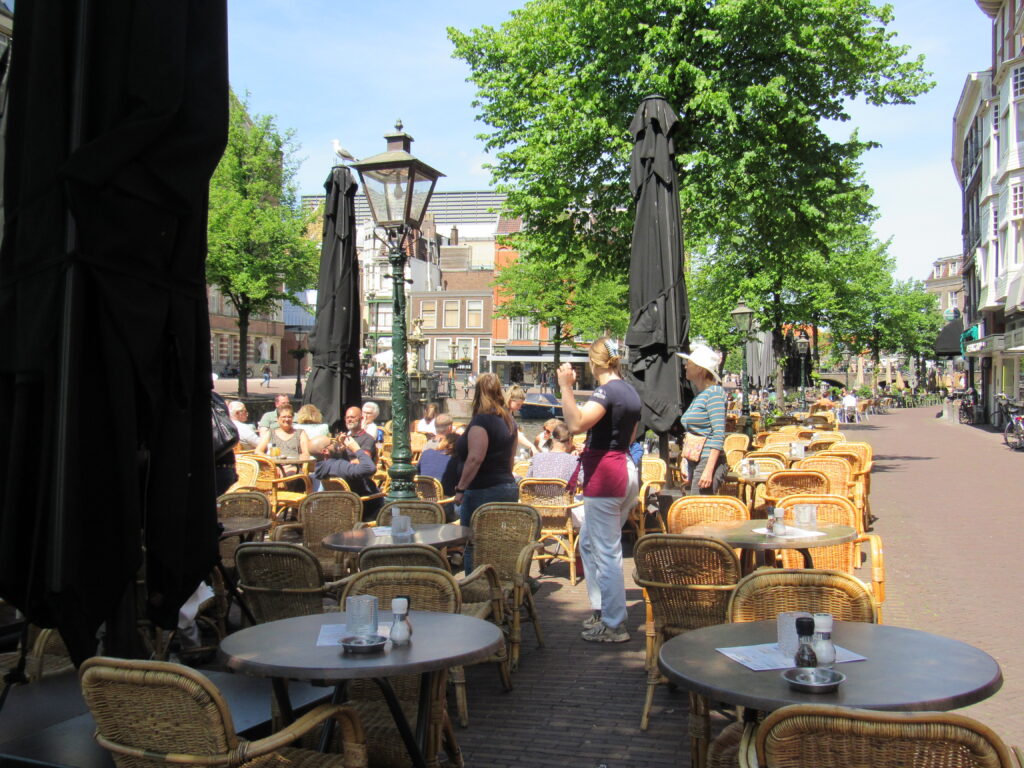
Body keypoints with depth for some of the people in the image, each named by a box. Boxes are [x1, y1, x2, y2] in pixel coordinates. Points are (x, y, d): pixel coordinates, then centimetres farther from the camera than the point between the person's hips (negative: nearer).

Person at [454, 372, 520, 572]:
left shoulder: (481, 420, -14)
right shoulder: (508, 420, 13)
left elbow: (475, 458, -21)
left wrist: (460, 488, -16)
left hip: (484, 491, -9)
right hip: (508, 487, 9)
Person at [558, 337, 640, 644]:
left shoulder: (606, 391, -16)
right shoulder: (631, 392, 13)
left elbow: (576, 424, -31)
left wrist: (566, 387, -26)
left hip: (604, 472, -10)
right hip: (626, 468, 10)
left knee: (607, 551, -2)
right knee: (588, 543, 21)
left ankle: (614, 625, 6)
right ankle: (601, 609, 29)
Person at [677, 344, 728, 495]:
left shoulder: (714, 392, -11)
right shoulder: (699, 395, 17)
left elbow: (718, 435, -17)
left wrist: (709, 470, -22)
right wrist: (689, 471, 21)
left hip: (709, 462, -9)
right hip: (695, 463, 9)